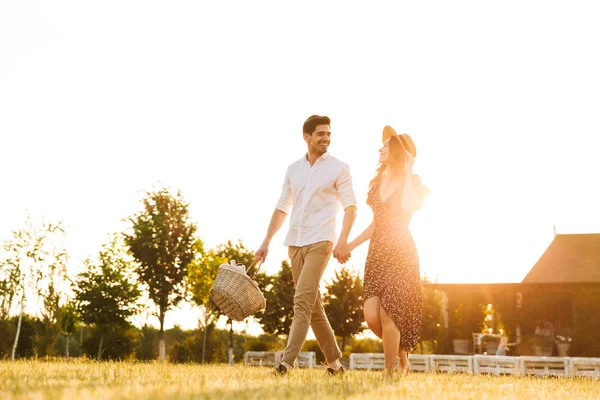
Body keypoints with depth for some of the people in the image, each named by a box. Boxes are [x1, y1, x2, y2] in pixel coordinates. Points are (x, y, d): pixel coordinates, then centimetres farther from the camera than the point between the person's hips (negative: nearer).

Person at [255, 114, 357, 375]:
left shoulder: (338, 168, 2)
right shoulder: (293, 170, 14)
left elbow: (350, 206, -4)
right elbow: (282, 208, 17)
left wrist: (343, 241, -16)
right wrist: (266, 242, 12)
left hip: (320, 241, -5)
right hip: (294, 243, 5)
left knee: (303, 300, -16)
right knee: (313, 304, 9)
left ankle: (287, 362, -19)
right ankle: (334, 362, 19)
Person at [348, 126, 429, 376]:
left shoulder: (411, 182, -2)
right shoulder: (377, 182, 14)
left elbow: (407, 207, -25)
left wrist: (407, 173, -16)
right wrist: (351, 245, 15)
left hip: (400, 252, -5)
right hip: (377, 252, 5)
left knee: (387, 316, -7)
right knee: (371, 317, -4)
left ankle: (389, 372, 6)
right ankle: (401, 352, 20)